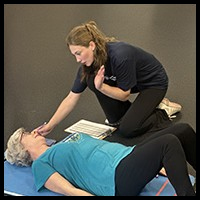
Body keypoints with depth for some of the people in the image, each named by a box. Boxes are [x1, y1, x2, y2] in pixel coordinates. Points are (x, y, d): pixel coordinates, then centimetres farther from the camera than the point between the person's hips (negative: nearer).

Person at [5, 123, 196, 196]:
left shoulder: (60, 146, 31)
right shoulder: (40, 164, 7)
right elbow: (70, 190, -7)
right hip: (118, 178, -8)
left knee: (184, 130, -5)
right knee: (169, 142, -28)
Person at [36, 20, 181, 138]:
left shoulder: (120, 55, -36)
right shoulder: (89, 62, -15)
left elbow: (124, 95, -23)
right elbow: (71, 98, -10)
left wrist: (100, 87, -39)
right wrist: (50, 126, -13)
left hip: (155, 82, -7)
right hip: (134, 82, 7)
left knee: (128, 129, -24)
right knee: (92, 80, -18)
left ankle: (164, 112, 1)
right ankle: (118, 117, 2)